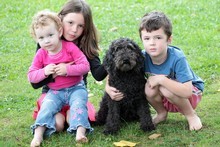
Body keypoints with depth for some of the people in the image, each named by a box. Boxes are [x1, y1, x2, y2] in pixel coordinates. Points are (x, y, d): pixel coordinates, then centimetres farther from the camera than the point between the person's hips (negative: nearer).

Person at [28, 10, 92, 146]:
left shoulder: (70, 47, -12)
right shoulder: (41, 54, -2)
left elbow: (85, 66, -16)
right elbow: (31, 76, -1)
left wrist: (67, 69, -27)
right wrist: (44, 72, -21)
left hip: (76, 88, -2)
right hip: (55, 92, 2)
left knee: (78, 104, -27)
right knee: (47, 107, -21)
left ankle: (80, 132, -38)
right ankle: (38, 135, -27)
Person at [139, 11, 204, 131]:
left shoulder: (177, 58, -33)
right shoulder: (143, 58, -21)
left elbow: (187, 91, -40)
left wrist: (161, 79, -39)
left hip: (192, 93, -4)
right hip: (165, 100, 4)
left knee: (166, 89, -33)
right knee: (149, 88, -27)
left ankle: (191, 115, -6)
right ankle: (161, 113, 5)